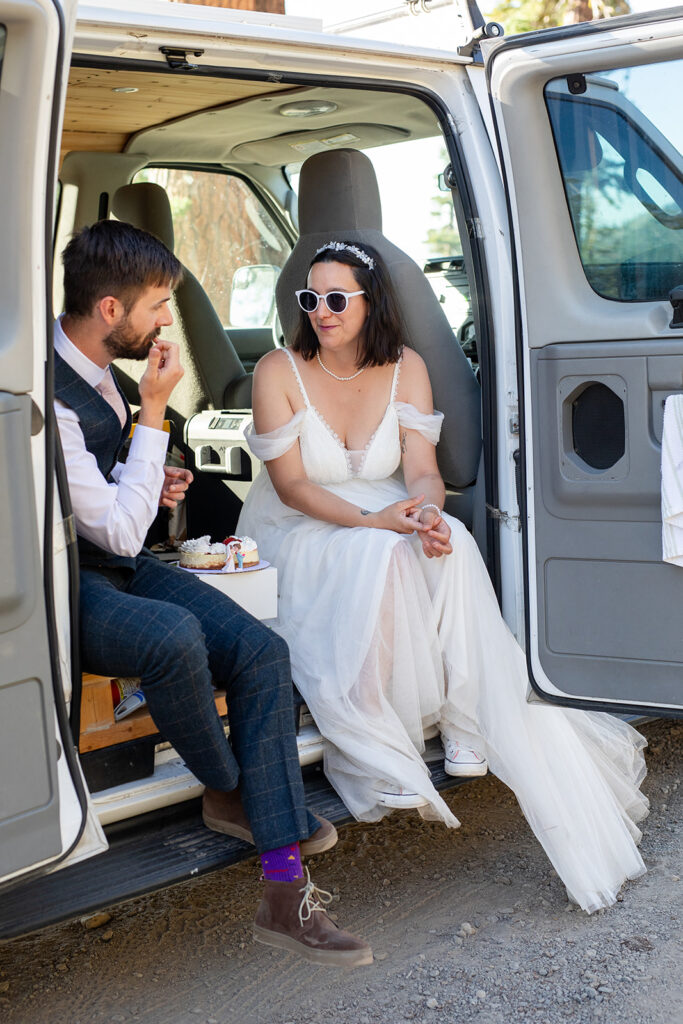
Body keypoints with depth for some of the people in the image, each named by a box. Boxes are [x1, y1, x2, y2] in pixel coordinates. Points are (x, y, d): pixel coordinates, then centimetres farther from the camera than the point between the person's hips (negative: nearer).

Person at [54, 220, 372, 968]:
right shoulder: (48, 396, -24)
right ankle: (228, 794, -6)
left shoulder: (93, 366, 6)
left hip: (115, 564, 9)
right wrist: (154, 411, -18)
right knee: (174, 634, -40)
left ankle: (285, 896, -15)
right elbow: (119, 531, -22)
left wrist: (148, 483, 4)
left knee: (262, 652, -13)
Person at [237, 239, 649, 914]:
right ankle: (376, 751, -27)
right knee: (377, 559, -35)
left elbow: (422, 470, -5)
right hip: (296, 531, -3)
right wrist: (370, 521, -29)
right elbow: (291, 483, -14)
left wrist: (427, 510, -31)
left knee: (451, 546, -30)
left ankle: (467, 728, -25)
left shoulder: (405, 368, 1)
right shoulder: (278, 372, -9)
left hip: (386, 518, 3)